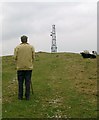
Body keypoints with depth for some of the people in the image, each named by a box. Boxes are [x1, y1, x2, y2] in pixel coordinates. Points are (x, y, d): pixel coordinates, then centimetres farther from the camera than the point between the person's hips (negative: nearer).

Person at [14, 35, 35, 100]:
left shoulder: (17, 47, 1)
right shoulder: (31, 47, 3)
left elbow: (15, 57, -2)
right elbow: (33, 57, 1)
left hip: (20, 67, 0)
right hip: (29, 67, 0)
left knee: (20, 82, 7)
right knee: (28, 82, 4)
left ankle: (20, 96, 9)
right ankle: (27, 96, 5)